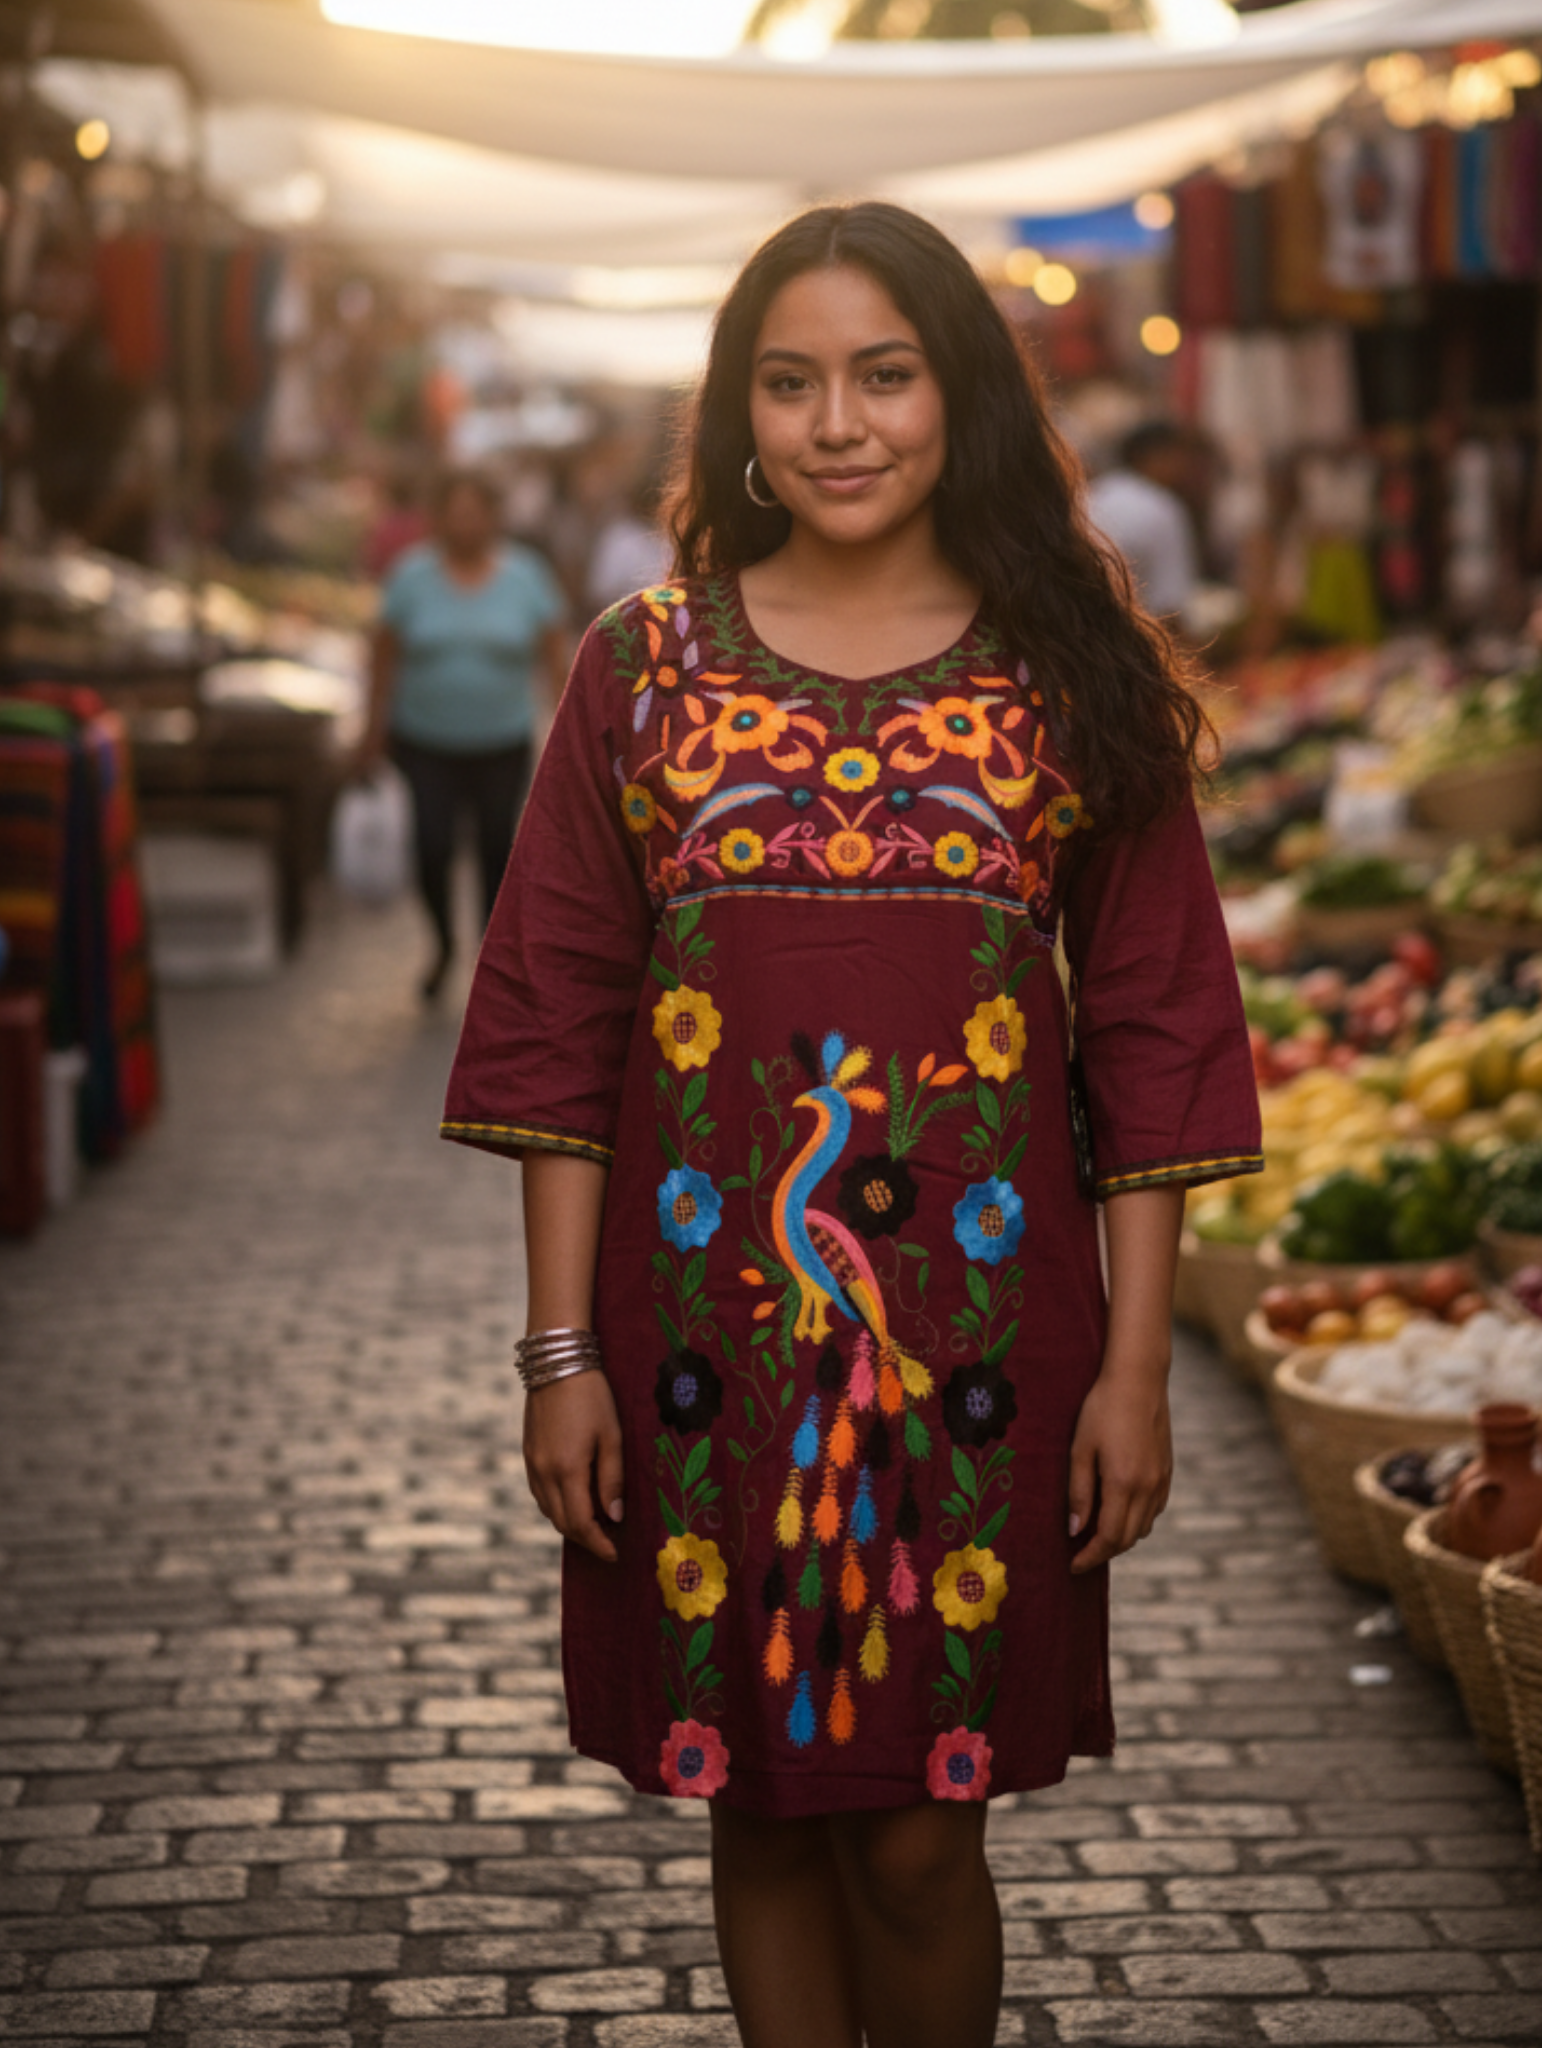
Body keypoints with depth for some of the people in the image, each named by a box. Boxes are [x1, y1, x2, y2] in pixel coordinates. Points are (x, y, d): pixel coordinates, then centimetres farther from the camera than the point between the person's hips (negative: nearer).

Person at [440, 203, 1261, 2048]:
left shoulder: (1070, 682, 3)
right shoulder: (646, 668, 5)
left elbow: (1152, 1036, 3)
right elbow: (557, 1026, 4)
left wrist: (1136, 1364, -2)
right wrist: (561, 1350, -2)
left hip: (975, 1324, -1)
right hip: (706, 1321, 1)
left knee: (915, 1833, 3)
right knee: (761, 1810, 10)